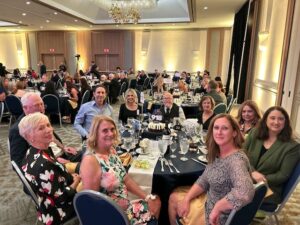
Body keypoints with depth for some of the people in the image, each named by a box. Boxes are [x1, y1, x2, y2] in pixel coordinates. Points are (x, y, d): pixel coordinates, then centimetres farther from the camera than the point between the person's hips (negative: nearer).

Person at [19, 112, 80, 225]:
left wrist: (70, 176, -3)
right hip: (57, 213, -8)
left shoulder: (32, 152, -6)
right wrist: (76, 181, -13)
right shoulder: (43, 164, -35)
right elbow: (61, 197, -28)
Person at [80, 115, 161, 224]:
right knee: (152, 211, -7)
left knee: (155, 201, 12)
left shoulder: (111, 150, 0)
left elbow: (126, 179, 5)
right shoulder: (90, 160, -25)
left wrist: (148, 198, 0)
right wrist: (116, 204, -20)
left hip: (124, 205, 7)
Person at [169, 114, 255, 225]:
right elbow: (204, 180, 3)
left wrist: (216, 209, -35)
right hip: (210, 202, 7)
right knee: (173, 197, 18)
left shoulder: (236, 160, -31)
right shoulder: (217, 154, -5)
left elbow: (245, 193, -47)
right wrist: (186, 199, -8)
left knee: (174, 200, 6)